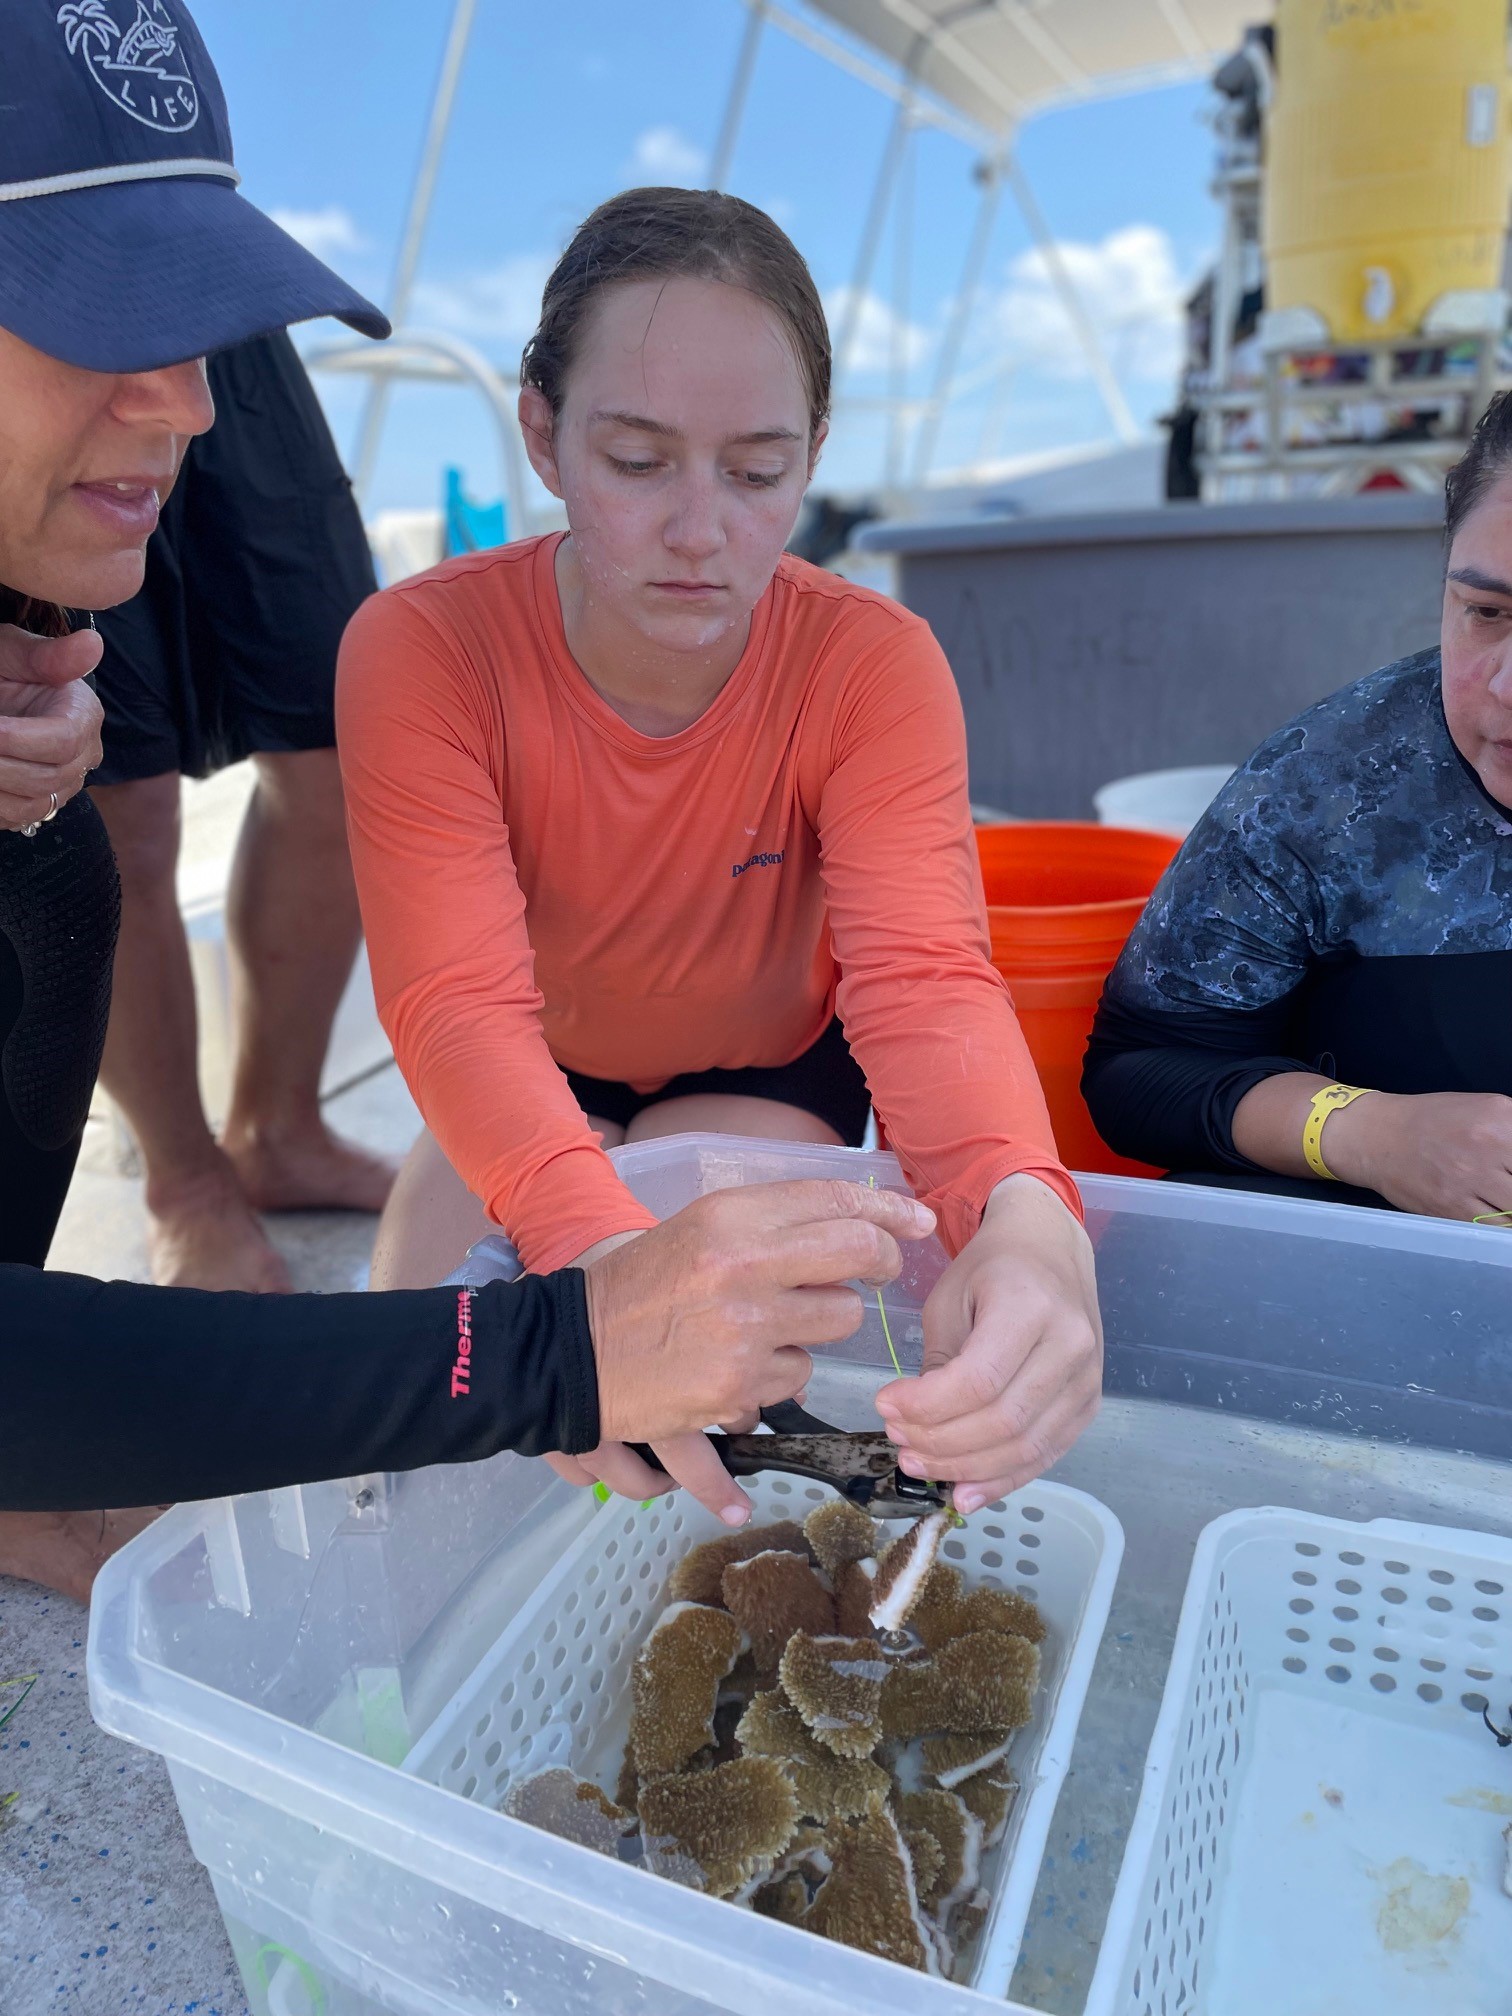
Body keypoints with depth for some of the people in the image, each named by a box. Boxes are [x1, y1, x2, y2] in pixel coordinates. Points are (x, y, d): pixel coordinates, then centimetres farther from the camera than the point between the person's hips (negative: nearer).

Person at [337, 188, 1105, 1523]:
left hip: (770, 1077, 0)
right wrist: (599, 1249, -56)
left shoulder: (875, 664, -24)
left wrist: (1027, 1215, -58)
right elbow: (459, 1000, -35)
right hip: (538, 1091, 1)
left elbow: (922, 974, -36)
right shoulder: (419, 651, -25)